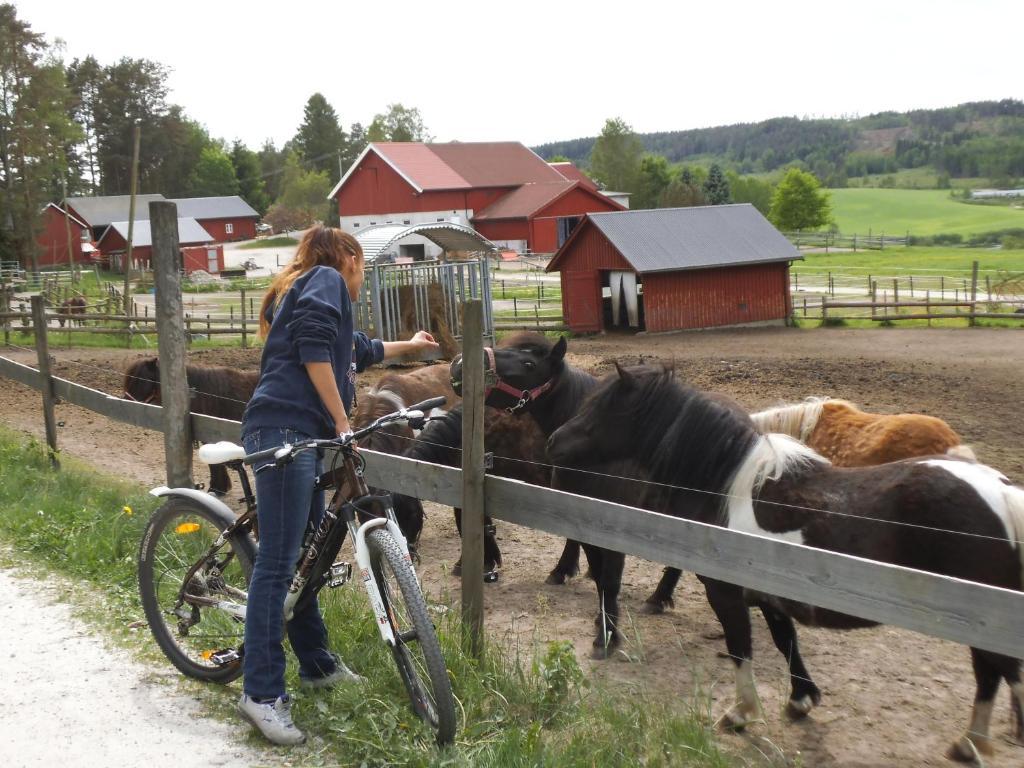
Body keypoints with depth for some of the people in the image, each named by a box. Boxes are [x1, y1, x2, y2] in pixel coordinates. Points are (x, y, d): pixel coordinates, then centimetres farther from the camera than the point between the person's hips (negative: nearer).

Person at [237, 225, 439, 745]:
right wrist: (343, 424, -14)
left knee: (303, 555, 16)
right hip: (285, 430, -10)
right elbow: (313, 349, -16)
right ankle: (261, 693, -9)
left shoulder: (305, 289, 30)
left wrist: (409, 346, 64)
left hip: (300, 435, 10)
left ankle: (316, 663, 26)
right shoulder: (327, 279, 2)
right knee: (277, 561, -10)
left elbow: (358, 351, 48)